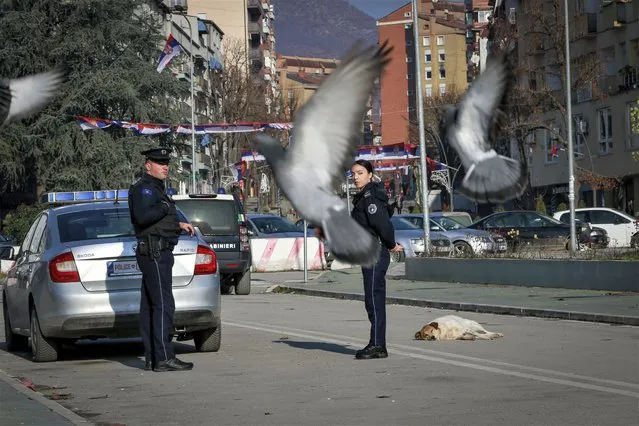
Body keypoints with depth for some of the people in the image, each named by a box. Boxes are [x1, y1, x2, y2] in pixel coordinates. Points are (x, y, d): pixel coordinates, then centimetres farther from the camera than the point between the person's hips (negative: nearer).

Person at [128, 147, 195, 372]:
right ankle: (164, 358, -15)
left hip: (157, 254, 11)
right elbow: (142, 216, -26)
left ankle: (151, 358, 12)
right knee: (163, 305, -13)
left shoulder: (156, 188, 22)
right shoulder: (144, 188, -11)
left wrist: (178, 224, 19)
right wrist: (165, 207, -14)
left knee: (150, 306, 9)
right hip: (155, 252, -11)